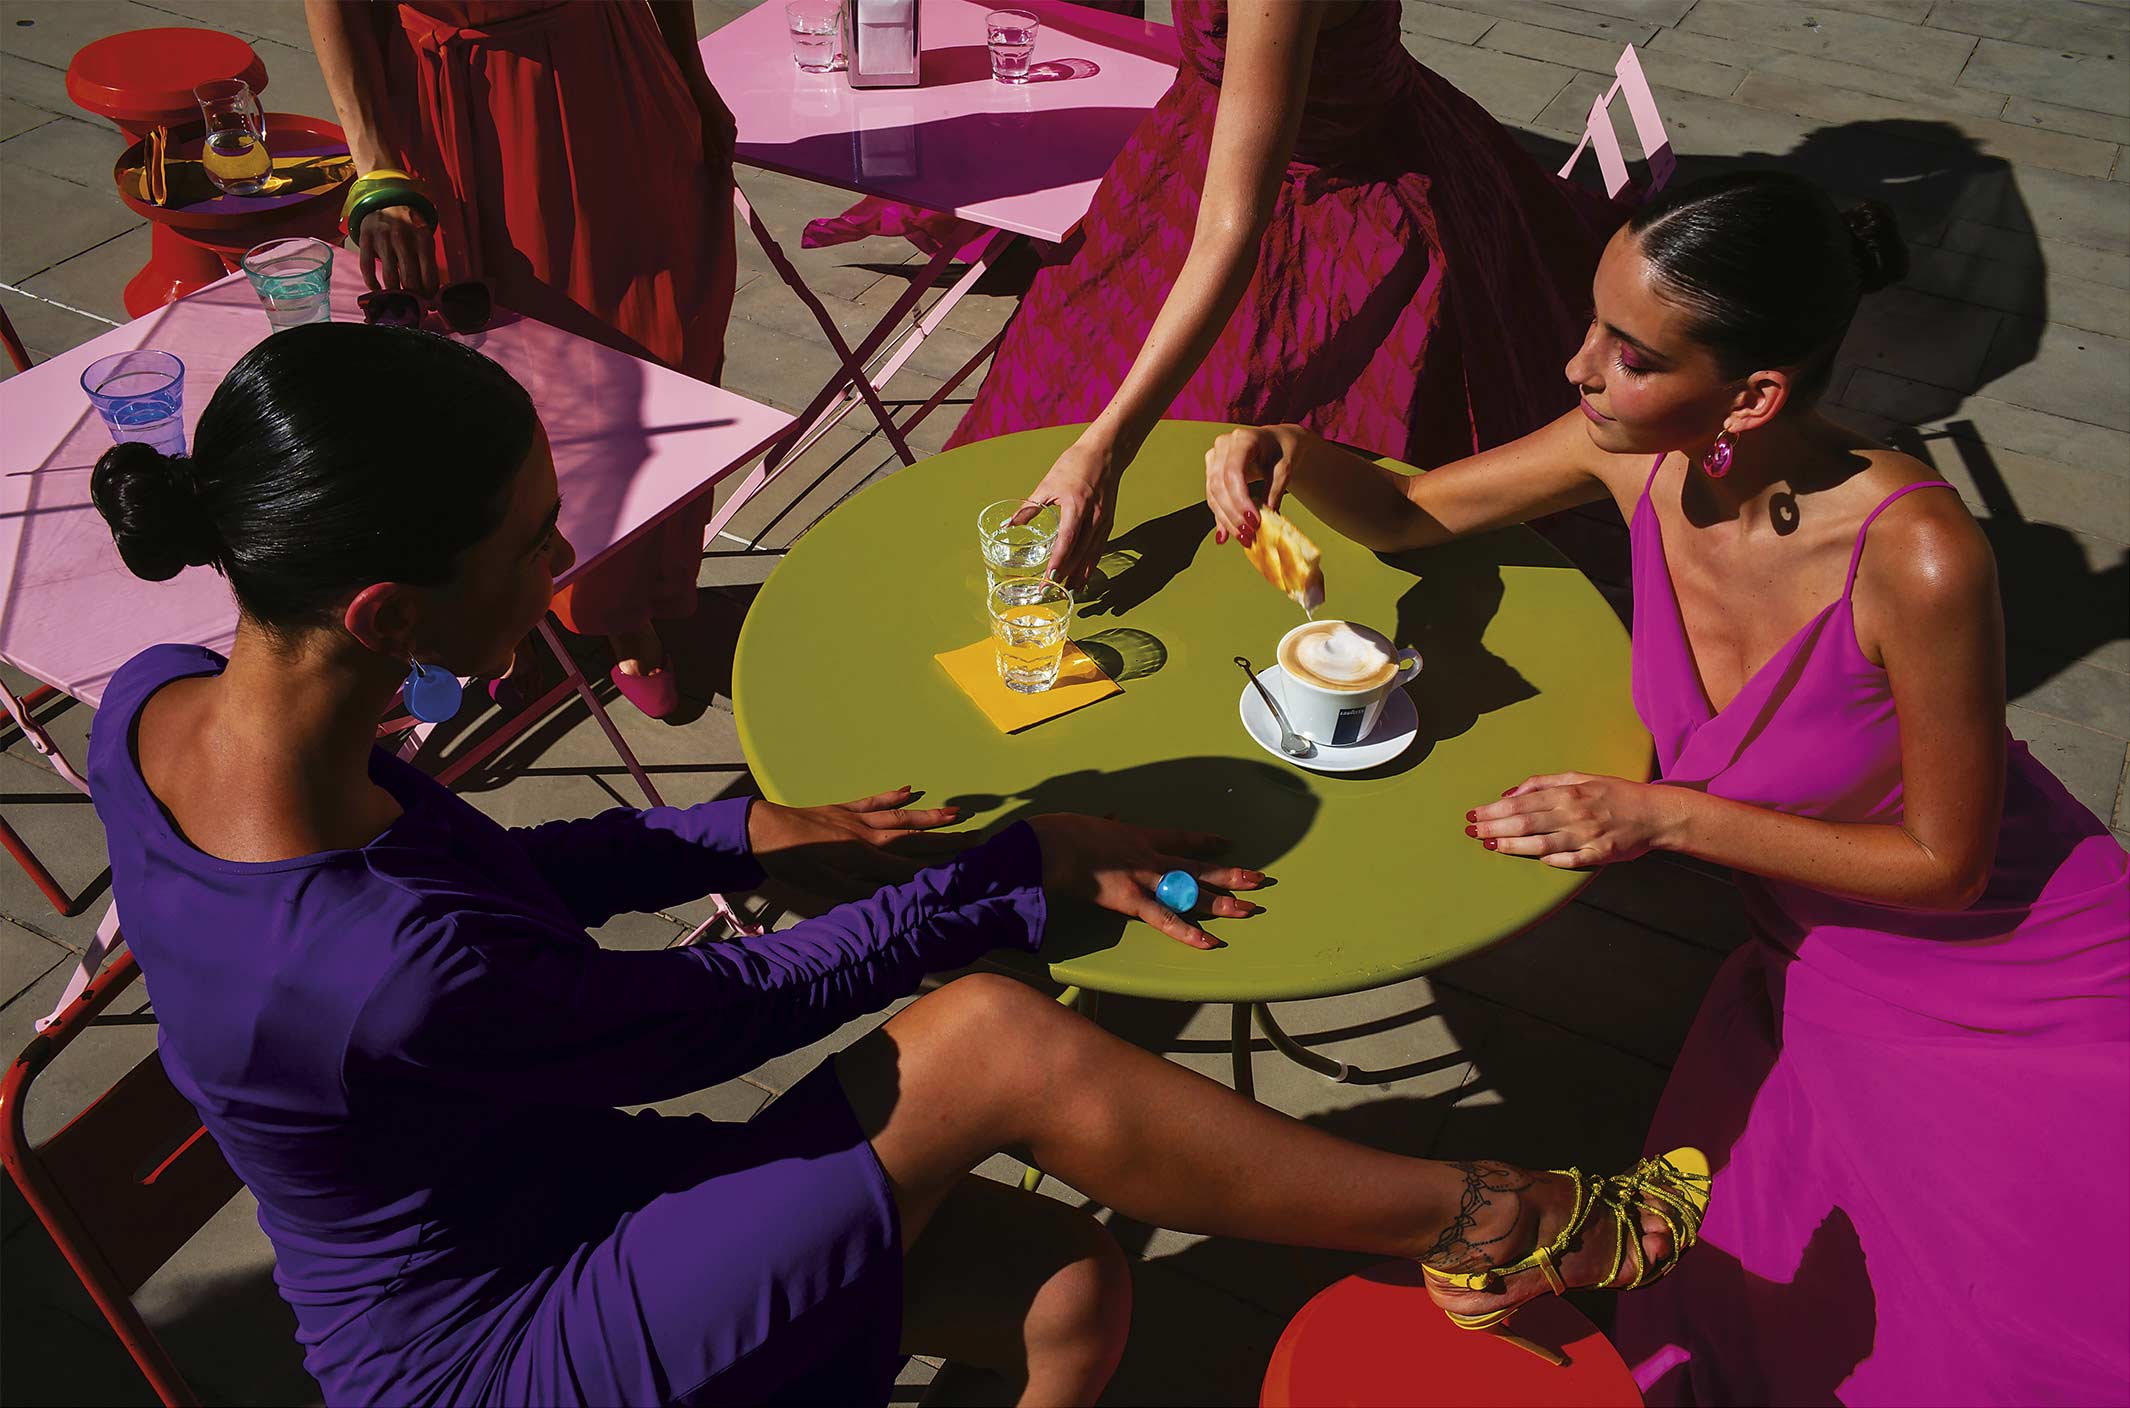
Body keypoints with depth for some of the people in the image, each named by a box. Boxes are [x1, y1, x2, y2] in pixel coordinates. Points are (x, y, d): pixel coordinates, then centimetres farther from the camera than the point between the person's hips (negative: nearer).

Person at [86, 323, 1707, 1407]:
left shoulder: (159, 699, -11)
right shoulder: (386, 980, -38)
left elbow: (472, 873, 4)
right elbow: (726, 1011, -22)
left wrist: (741, 833, -1)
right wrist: (1031, 866, -12)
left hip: (513, 1196, 8)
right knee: (994, 1042, -25)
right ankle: (1482, 1220, -8)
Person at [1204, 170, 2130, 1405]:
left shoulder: (1917, 556, -33)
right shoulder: (1640, 455, -18)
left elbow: (1944, 861, -20)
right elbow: (1412, 512, -1)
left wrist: (1663, 817, -25)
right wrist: (1290, 456, -21)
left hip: (2025, 999, -4)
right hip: (1822, 972, 4)